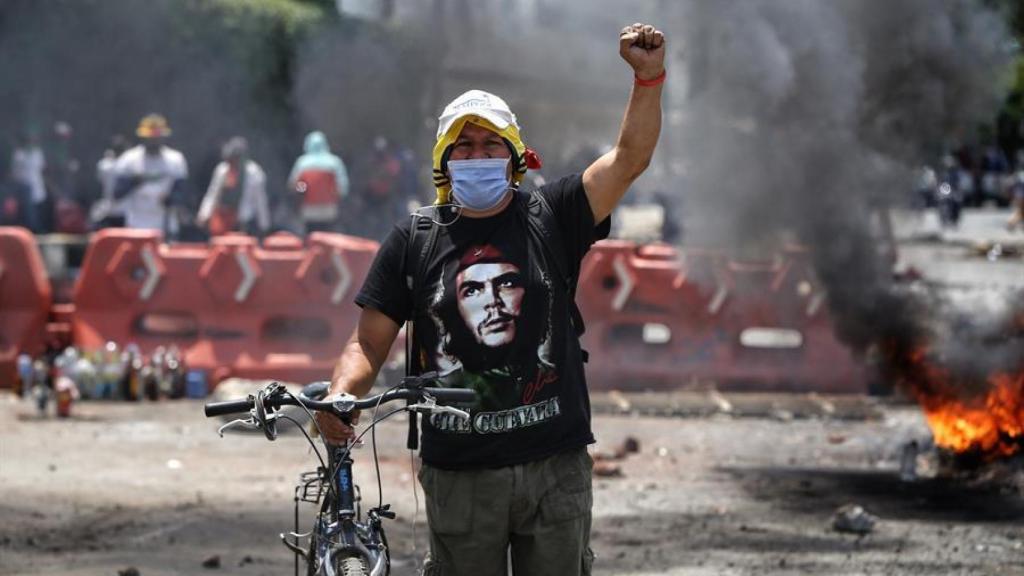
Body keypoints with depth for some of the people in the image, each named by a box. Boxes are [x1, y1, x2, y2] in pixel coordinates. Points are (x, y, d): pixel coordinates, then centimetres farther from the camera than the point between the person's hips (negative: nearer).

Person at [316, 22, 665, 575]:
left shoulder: (550, 217, 4)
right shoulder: (413, 240, 4)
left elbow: (629, 157, -5)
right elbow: (368, 344, 2)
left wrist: (648, 76, -19)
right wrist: (339, 395, -18)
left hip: (554, 464, 0)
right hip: (459, 472, 0)